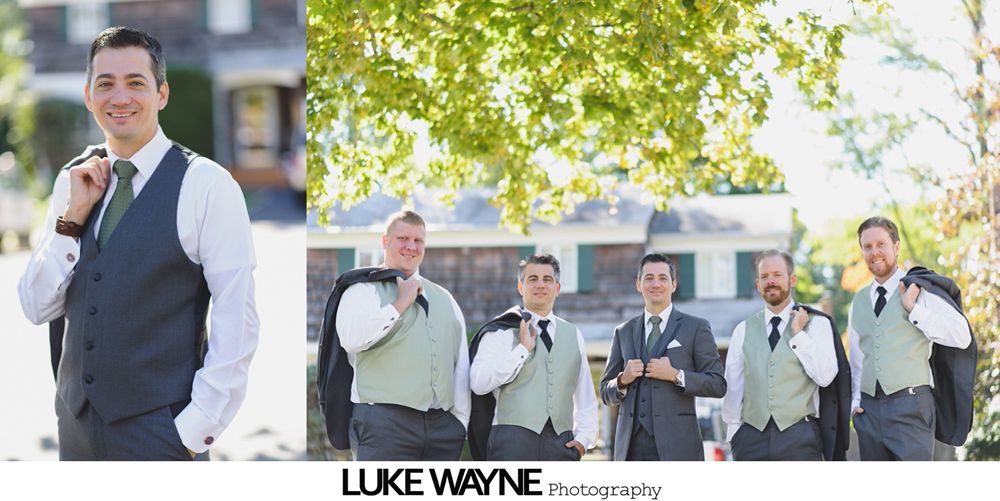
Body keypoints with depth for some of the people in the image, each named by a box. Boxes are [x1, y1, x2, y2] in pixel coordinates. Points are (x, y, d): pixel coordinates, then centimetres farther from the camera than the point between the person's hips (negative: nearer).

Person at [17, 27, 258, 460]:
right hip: (76, 420, 5)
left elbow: (237, 324, -11)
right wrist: (74, 216, -6)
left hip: (158, 426, -5)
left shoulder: (206, 185, -9)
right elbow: (37, 308, 5)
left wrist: (196, 429, -13)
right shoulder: (74, 181, 6)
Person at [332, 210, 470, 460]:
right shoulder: (365, 290, 5)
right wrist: (400, 304, -10)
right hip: (384, 420, -6)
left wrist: (461, 419, 10)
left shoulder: (444, 298, 22)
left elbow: (461, 365, 19)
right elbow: (351, 338, -16)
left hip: (443, 422, 6)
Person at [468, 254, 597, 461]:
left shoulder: (573, 335, 20)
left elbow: (586, 395, 25)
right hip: (513, 442, -4)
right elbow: (479, 383, -9)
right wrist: (523, 349, -9)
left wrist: (584, 436, 12)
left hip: (561, 443, 4)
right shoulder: (501, 332, 5)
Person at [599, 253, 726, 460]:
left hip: (676, 446, -3)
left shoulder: (696, 327, 7)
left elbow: (718, 385, 1)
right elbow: (605, 392, 18)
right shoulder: (624, 332, 17)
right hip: (632, 446, 3)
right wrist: (623, 380, -3)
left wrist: (676, 375, -11)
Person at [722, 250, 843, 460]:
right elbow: (733, 386, 14)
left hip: (798, 435, -2)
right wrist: (734, 432, 10)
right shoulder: (743, 331, 14)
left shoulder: (817, 325, 6)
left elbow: (825, 377, -6)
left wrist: (798, 334, -6)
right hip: (752, 434, 3)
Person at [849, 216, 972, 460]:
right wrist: (855, 400, 11)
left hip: (910, 405, -5)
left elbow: (962, 336, -10)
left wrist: (914, 309, -12)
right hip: (868, 409, 5)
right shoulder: (859, 301, 16)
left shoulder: (919, 290, 1)